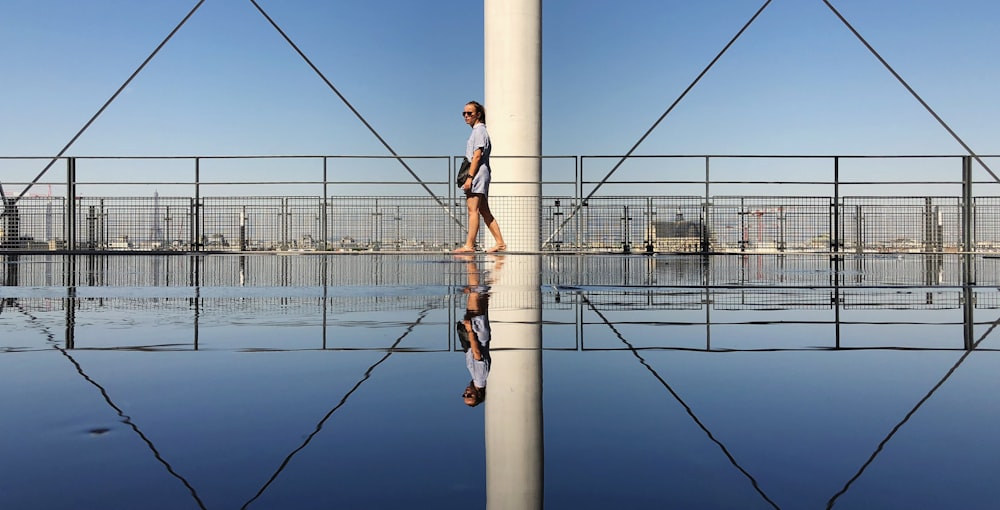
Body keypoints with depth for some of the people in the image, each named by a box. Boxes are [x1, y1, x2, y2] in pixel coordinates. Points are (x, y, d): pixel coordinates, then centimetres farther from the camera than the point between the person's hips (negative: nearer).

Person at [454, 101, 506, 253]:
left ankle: (469, 245, -14)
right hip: (481, 176, 10)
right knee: (484, 211, 10)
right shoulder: (478, 130, 22)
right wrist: (470, 177, 19)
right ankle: (500, 242, 11)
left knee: (473, 210, -12)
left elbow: (477, 156, -16)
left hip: (477, 174, -10)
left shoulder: (479, 130, -7)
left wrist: (469, 177, -20)